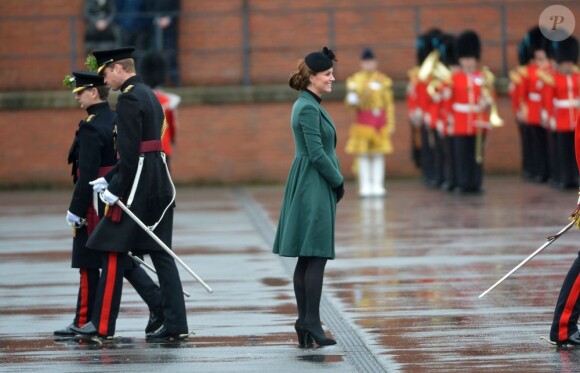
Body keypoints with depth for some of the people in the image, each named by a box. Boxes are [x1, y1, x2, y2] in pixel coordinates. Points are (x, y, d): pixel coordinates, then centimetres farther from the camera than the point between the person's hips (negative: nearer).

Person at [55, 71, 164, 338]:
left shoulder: (91, 128, -17)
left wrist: (75, 210, -17)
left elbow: (87, 175, -21)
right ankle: (159, 303, 4)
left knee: (88, 264, 0)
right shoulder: (118, 120, 10)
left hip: (96, 205, -9)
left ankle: (84, 323, 6)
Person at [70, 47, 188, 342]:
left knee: (113, 250, -1)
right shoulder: (149, 95, 18)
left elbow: (129, 150, -19)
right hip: (161, 184, 9)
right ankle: (175, 325, 2)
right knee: (160, 253, 7)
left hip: (138, 186, -9)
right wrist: (109, 179, 18)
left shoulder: (128, 98, -12)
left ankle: (103, 324, 3)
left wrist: (116, 188, -14)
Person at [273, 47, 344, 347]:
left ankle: (304, 322, 12)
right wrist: (339, 181, -9)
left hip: (308, 187, 10)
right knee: (317, 256, -9)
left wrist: (335, 181, 12)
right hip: (314, 187, -10)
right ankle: (311, 322, -9)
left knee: (306, 259, 10)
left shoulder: (309, 105, 16)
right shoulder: (309, 108, -15)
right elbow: (317, 153, -19)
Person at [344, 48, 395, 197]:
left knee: (378, 154, 2)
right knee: (363, 154, -1)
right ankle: (365, 186, 2)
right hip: (363, 121, -1)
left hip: (380, 121, 1)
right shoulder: (354, 80, 3)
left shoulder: (384, 81, 5)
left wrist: (391, 124, 3)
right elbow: (350, 101, 4)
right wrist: (353, 101, -20)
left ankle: (377, 185, 5)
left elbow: (389, 104, 6)